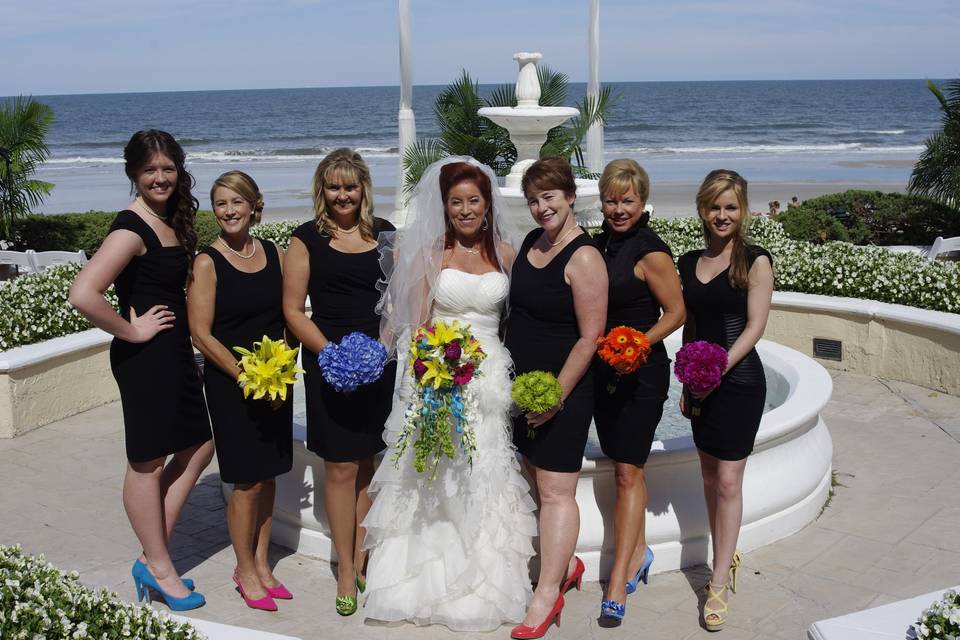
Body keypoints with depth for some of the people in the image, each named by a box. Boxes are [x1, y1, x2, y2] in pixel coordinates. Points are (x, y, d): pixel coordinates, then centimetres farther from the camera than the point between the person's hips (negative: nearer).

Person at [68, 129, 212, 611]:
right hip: (145, 357, -10)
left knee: (197, 448, 15)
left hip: (174, 354, 10)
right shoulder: (131, 229, -18)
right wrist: (131, 331, -17)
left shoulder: (169, 222, 9)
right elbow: (83, 294, -29)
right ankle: (160, 569, 19)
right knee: (147, 461, 4)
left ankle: (152, 559, 24)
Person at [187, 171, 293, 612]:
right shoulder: (207, 264, -8)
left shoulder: (275, 255, 5)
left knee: (268, 475, 12)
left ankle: (261, 563, 27)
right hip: (230, 385, -5)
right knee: (247, 481, 1)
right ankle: (245, 571, 19)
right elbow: (202, 334, -11)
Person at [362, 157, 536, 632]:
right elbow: (417, 322, -5)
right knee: (434, 481, 3)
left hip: (490, 376, 2)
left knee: (484, 482, 6)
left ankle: (481, 588, 18)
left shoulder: (504, 252, 7)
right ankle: (429, 586, 16)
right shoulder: (429, 253, -1)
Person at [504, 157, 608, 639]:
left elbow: (590, 336, -17)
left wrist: (557, 395, -17)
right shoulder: (530, 242, 8)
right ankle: (565, 564, 32)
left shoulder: (584, 258, -16)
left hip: (563, 389, -8)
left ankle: (547, 594, 4)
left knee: (555, 490, -3)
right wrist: (508, 376, 14)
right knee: (540, 480, 16)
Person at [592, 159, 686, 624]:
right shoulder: (600, 244, 9)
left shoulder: (650, 252, -13)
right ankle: (638, 553, 33)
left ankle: (617, 587, -2)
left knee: (628, 472, -6)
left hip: (641, 372, -7)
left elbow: (675, 312, -11)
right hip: (603, 371, 7)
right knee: (625, 467, 16)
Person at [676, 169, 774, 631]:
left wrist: (722, 365, -23)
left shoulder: (755, 261, -6)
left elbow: (755, 326, -11)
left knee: (728, 482, -4)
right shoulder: (690, 263, 9)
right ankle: (726, 556, 30)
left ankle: (719, 584, 2)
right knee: (710, 477, 13)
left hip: (739, 380, -6)